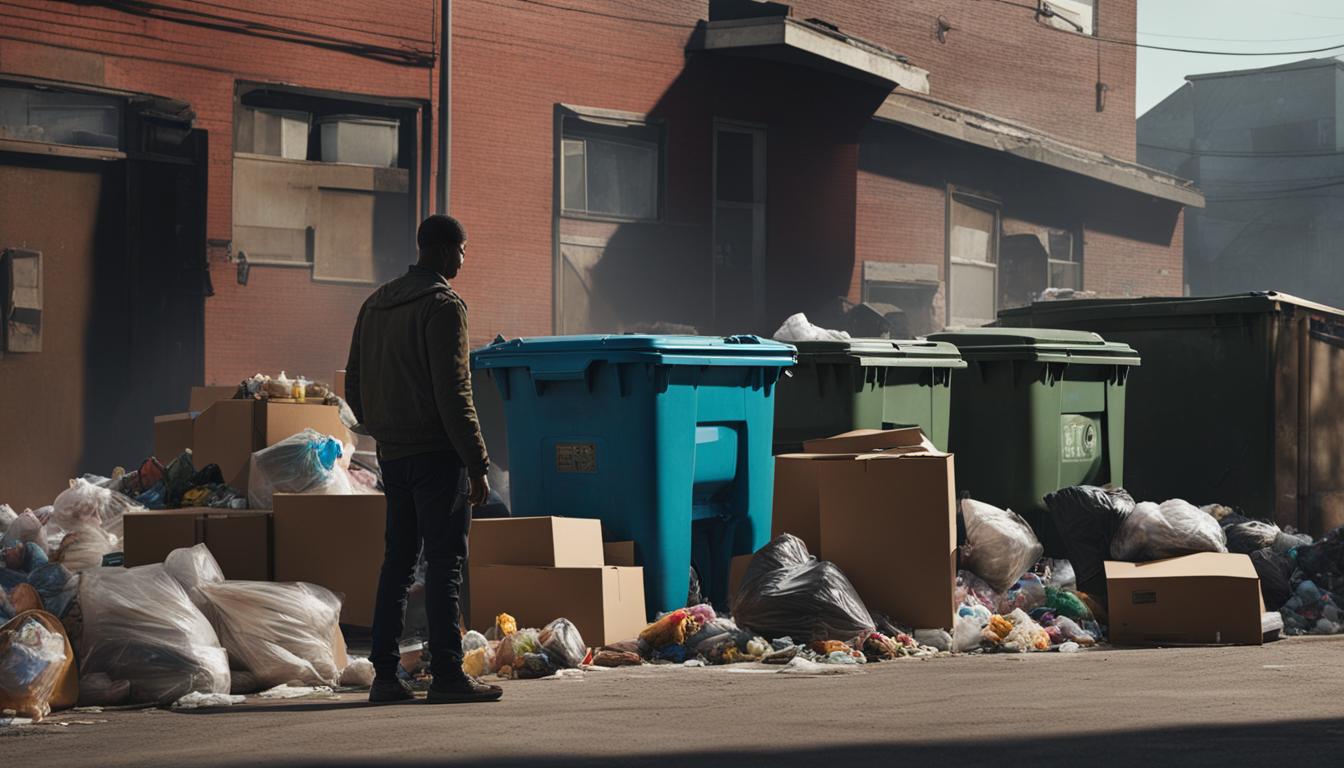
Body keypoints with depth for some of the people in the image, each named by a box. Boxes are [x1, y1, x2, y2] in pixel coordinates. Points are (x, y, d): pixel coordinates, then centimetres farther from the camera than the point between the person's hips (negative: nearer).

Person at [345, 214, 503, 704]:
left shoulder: (375, 305, 15)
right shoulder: (443, 306, -11)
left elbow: (354, 388, 17)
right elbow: (453, 393, -16)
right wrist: (477, 465, -14)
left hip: (392, 455, 8)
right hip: (435, 453, -8)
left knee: (397, 561, 11)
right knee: (444, 562, -5)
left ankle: (384, 675, 11)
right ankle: (447, 674, -6)